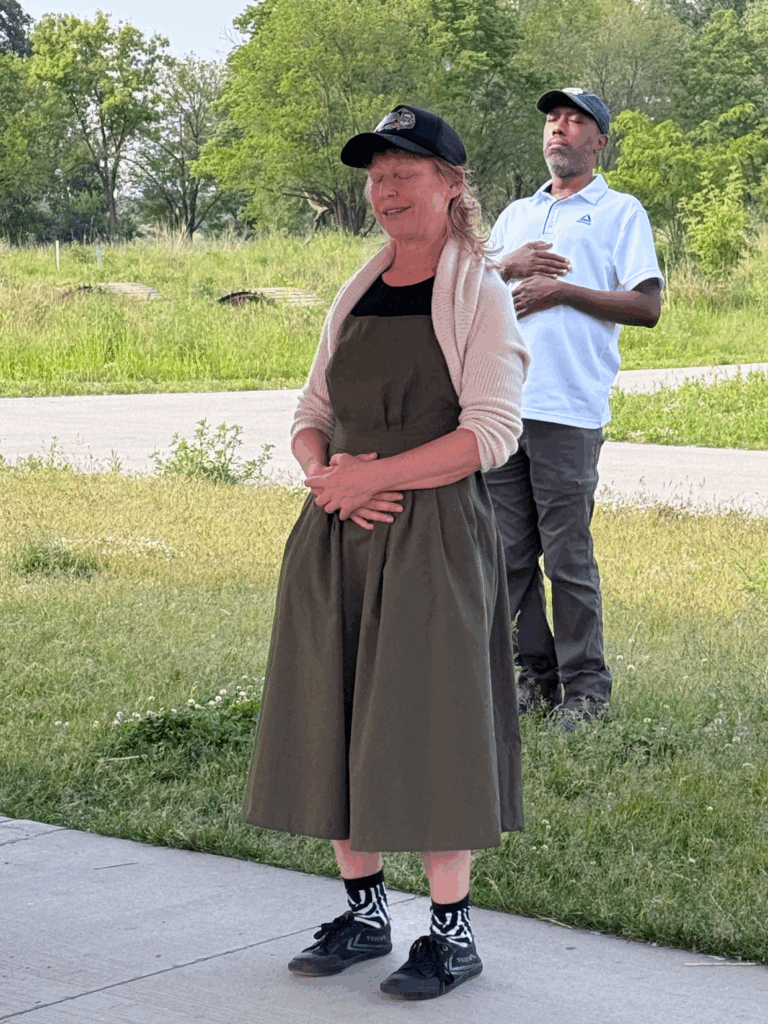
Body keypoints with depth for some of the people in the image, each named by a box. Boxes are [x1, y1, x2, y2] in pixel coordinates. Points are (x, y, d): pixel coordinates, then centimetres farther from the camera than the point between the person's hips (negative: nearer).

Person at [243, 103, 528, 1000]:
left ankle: (452, 929, 7)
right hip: (336, 536, 6)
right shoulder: (356, 295, 15)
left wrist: (372, 476, -16)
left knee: (427, 721, -4)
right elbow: (312, 412, 16)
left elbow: (492, 432, -13)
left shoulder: (477, 293, -3)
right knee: (333, 719, 8)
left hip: (432, 536, -6)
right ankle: (363, 912, 21)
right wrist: (323, 472, -6)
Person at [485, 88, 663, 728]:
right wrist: (506, 266, 0)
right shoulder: (516, 214, 24)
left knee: (568, 554, -6)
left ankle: (585, 686, 2)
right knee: (509, 551, 5)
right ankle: (535, 675, 14)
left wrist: (561, 291, -8)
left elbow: (647, 307, -3)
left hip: (569, 409, -5)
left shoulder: (620, 212, 7)